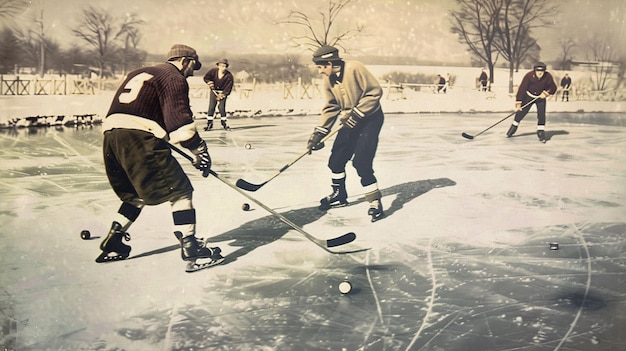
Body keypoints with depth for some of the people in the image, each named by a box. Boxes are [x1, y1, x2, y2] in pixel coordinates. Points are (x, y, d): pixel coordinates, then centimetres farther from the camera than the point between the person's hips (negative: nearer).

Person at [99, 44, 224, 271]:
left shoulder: (140, 74, 29)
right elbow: (180, 121, -9)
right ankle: (191, 250, -7)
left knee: (136, 193, 25)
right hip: (139, 139, -9)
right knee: (179, 190, -2)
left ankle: (112, 245, 25)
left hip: (111, 136, 9)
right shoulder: (174, 78, 3)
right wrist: (200, 150, -3)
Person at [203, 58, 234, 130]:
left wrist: (223, 94, -21)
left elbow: (229, 87, -14)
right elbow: (206, 77, 1)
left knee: (221, 107, -11)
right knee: (211, 107, -5)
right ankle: (209, 124, 2)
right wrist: (209, 82, -17)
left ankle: (224, 123, 6)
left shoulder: (229, 76, -17)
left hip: (223, 92, -2)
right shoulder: (213, 71, -12)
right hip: (214, 91, 2)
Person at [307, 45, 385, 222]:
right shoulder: (329, 81, 0)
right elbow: (331, 108, 4)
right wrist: (318, 134, -3)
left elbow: (375, 91, -22)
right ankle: (339, 195, 30)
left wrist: (357, 114, -23)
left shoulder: (355, 69, -23)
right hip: (350, 121, 8)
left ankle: (375, 202, -5)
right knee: (336, 159, 9)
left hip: (370, 118, -8)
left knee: (361, 162, -17)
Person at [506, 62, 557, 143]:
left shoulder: (548, 77, -19)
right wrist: (518, 103, -23)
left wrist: (545, 93, -20)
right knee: (521, 112, 1)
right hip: (529, 96, -1)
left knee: (541, 114, -11)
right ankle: (513, 127, 22)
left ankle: (541, 132, 0)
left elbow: (553, 88, -4)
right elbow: (522, 89, -22)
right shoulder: (529, 76, -24)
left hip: (541, 97, 1)